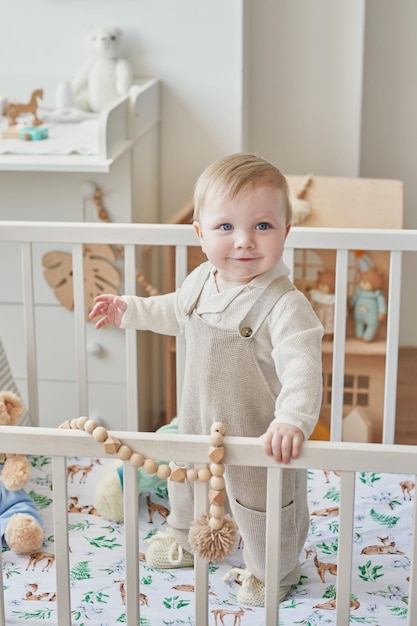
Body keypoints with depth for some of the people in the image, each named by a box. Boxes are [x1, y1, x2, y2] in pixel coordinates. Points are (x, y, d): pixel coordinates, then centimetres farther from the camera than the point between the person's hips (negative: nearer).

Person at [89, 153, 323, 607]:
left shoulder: (285, 305, -32)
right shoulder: (201, 281, -7)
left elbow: (302, 369, -40)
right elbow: (175, 311, 16)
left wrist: (292, 421, -55)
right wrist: (127, 310, 21)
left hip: (261, 438, -7)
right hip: (199, 424, 7)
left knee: (264, 505, 15)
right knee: (188, 481, 30)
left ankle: (272, 572, 47)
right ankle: (188, 538, 63)